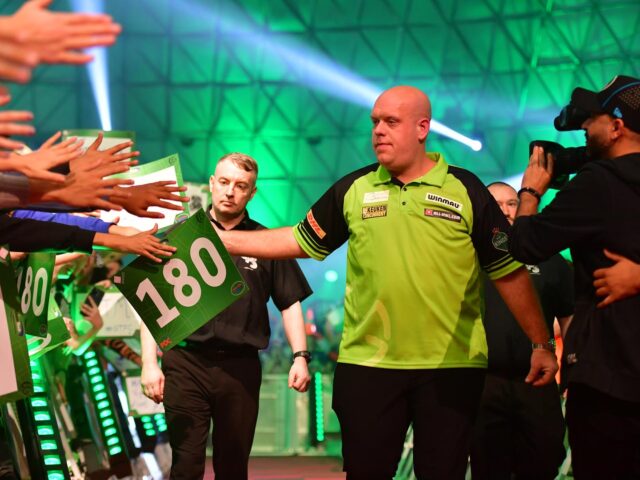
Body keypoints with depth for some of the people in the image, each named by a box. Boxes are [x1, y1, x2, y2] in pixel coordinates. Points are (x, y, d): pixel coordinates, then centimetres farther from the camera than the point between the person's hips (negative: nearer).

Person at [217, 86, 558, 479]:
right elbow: (301, 241, 12)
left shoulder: (466, 191, 0)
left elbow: (510, 272, 1)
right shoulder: (353, 189, 7)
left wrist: (541, 344, -2)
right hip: (367, 365, 2)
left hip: (452, 367, -2)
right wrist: (222, 239, 4)